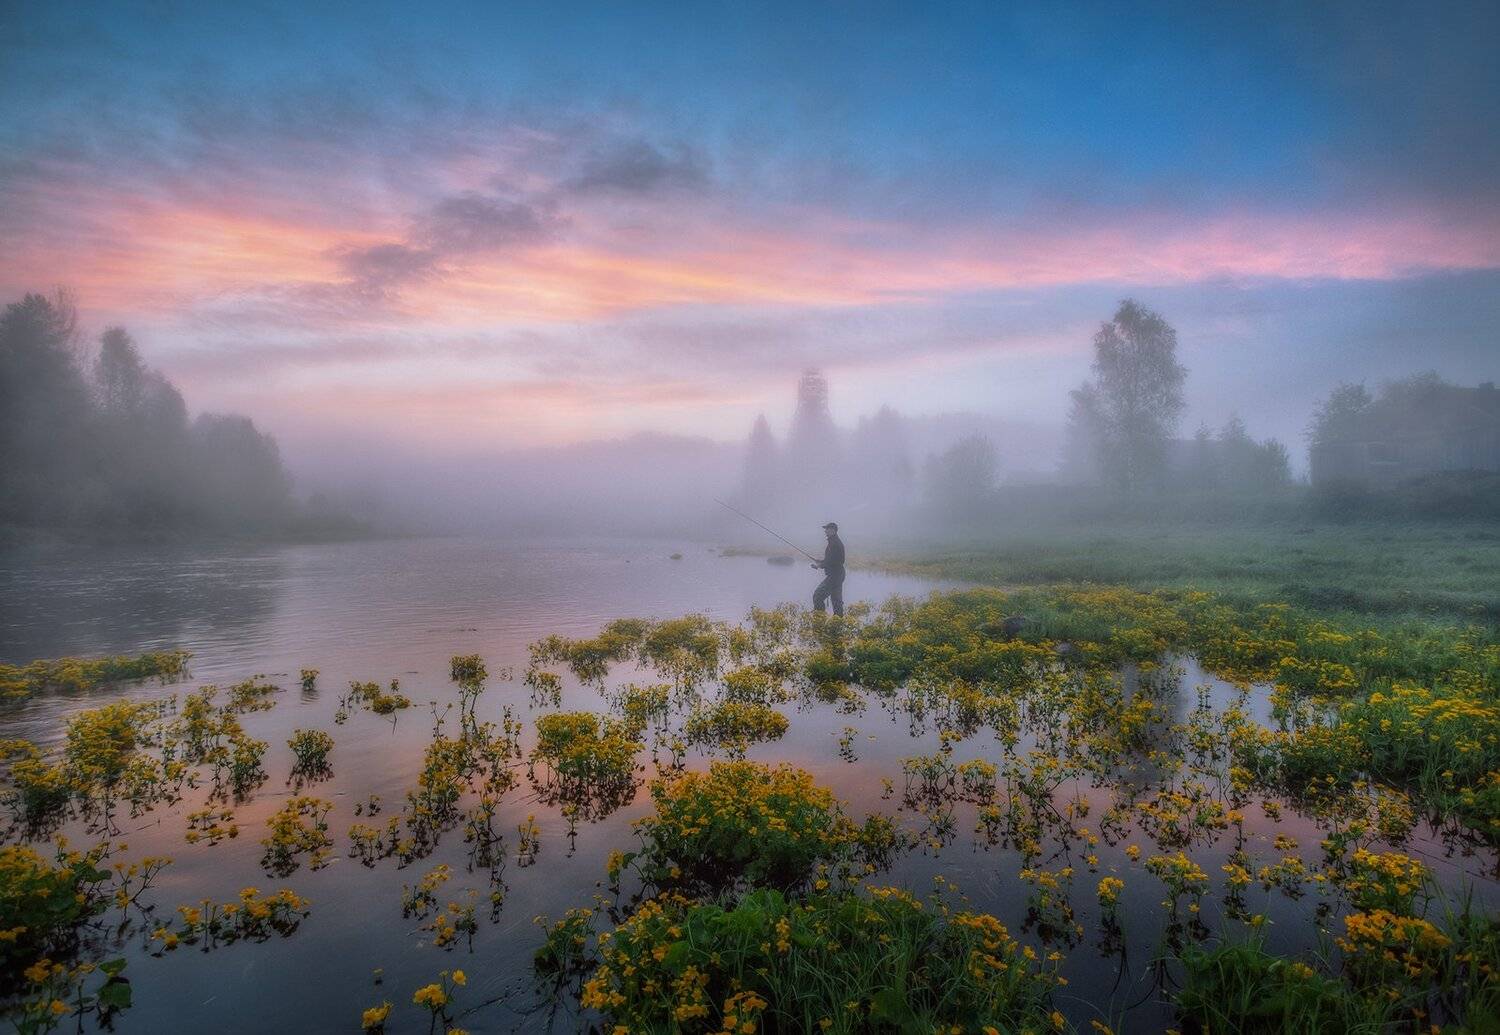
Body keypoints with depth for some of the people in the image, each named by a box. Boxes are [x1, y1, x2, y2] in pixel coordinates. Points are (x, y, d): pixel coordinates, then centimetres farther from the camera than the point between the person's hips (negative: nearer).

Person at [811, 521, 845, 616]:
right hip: (838, 575, 11)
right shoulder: (838, 542, 15)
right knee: (836, 599, 14)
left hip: (833, 575, -11)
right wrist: (820, 562, 14)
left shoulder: (834, 543, -17)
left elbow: (830, 562, -21)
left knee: (817, 596, -11)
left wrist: (818, 565, -6)